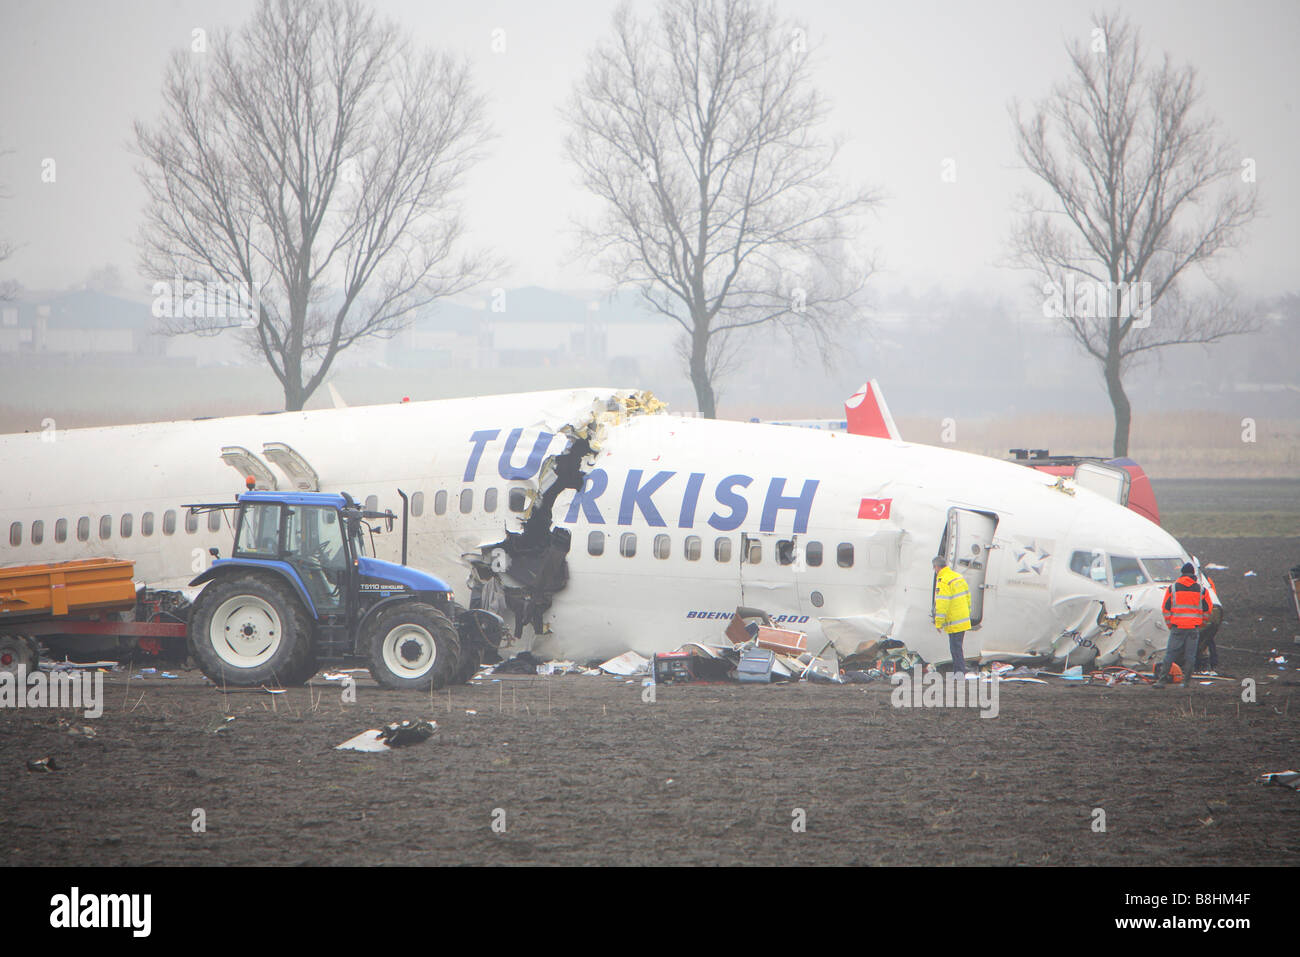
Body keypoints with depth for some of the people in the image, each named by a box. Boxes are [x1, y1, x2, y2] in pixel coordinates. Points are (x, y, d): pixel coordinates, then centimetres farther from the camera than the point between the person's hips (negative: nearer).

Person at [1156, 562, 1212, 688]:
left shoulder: (1172, 588, 5)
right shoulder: (1201, 590, 6)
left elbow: (1165, 608, 6)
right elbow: (1207, 610, 9)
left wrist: (1169, 625, 14)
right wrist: (1201, 625, 20)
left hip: (1177, 626, 0)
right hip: (1194, 628, 0)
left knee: (1170, 654, 2)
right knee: (1190, 656, 4)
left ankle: (1162, 679, -3)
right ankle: (1187, 681, 4)